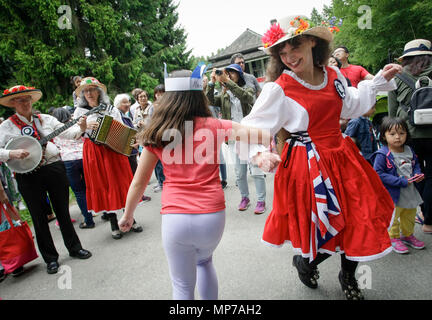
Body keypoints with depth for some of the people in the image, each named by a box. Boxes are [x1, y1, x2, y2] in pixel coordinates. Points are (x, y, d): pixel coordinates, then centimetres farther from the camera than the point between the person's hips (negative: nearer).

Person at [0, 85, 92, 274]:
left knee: (63, 211, 10)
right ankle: (50, 258, 22)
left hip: (54, 169, 2)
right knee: (39, 218, 8)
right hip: (28, 176, -1)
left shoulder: (46, 119, 9)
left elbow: (67, 133, 5)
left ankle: (74, 247, 27)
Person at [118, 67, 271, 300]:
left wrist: (127, 215, 20)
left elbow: (139, 182, 6)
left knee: (183, 287, 20)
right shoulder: (214, 126, 1)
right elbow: (254, 133, 0)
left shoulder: (157, 134, 2)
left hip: (175, 218, -1)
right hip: (212, 215, 2)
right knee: (204, 261, 34)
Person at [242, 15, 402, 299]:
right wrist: (259, 154, -37)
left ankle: (349, 276, 44)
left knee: (362, 221, 14)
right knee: (330, 228, 3)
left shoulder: (333, 75, 3)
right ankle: (305, 262, 40)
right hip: (308, 166, -6)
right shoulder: (278, 89, -15)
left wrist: (381, 79, 21)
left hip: (341, 158, 7)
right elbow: (252, 129, -18)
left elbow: (352, 106, 21)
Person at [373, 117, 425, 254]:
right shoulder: (382, 155, -20)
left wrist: (417, 174, -5)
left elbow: (416, 164, 18)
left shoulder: (409, 151, 1)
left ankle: (407, 235, 46)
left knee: (409, 216, 24)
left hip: (410, 192, 7)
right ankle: (394, 238, 28)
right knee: (392, 218, 6)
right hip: (393, 194, -7)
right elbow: (378, 174, -24)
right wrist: (401, 181, -25)